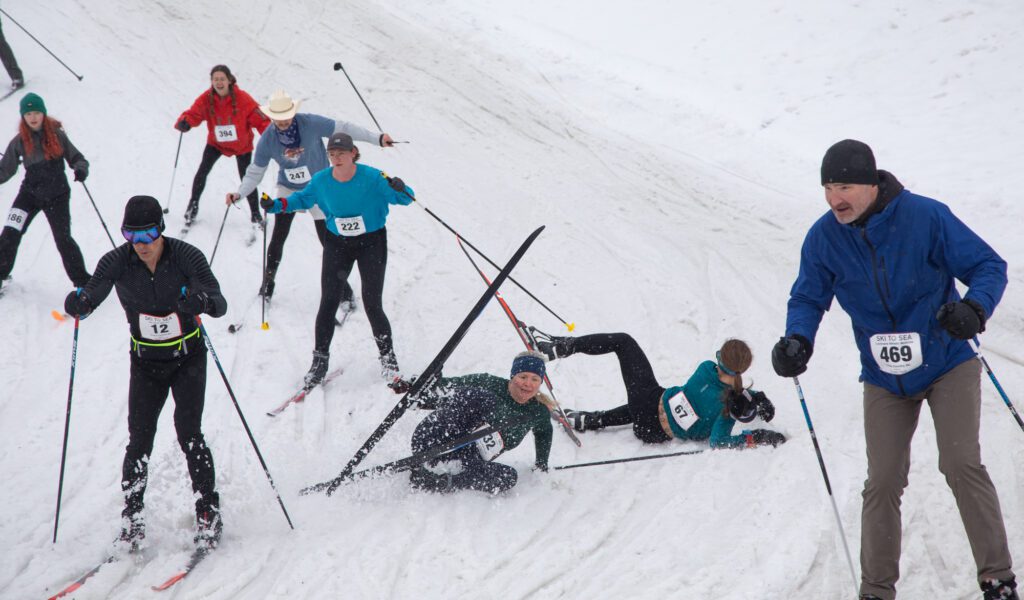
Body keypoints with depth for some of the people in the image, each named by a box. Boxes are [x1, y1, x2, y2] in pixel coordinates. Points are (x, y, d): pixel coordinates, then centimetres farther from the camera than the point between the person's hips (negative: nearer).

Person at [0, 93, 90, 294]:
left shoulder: (57, 135, -6)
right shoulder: (19, 142, -2)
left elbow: (76, 158, 0)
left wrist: (81, 169, -22)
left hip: (57, 195, -2)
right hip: (30, 193, 2)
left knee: (63, 239, -3)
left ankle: (82, 281, 10)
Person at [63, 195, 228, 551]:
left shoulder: (187, 257, -18)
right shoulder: (117, 262, -13)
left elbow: (220, 305, -23)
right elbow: (90, 298, -16)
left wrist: (203, 301, -47)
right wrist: (77, 304, -40)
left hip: (188, 357, -2)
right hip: (146, 362, 2)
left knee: (189, 434, -12)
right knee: (139, 441, -5)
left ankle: (208, 513, 1)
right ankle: (132, 517, 8)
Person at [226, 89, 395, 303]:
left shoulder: (311, 124, -22)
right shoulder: (267, 139, -14)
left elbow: (343, 129, -15)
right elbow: (255, 172, -6)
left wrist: (377, 139, -17)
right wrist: (239, 193, -21)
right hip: (288, 189, 2)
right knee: (278, 238, -5)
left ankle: (343, 290, 10)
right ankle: (267, 282, 15)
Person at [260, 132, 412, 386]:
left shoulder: (372, 178, -18)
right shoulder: (321, 181, -8)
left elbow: (403, 198, -13)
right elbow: (302, 199, 12)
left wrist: (399, 189, -36)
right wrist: (276, 205, -2)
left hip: (371, 243, -3)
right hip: (337, 244, 3)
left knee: (372, 305, -6)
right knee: (328, 303, -3)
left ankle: (388, 359, 11)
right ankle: (320, 360, 9)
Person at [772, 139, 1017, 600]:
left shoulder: (925, 217, -18)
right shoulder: (823, 237, -10)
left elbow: (988, 266, -12)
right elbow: (809, 298, 2)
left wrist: (974, 308, -33)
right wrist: (797, 341, -20)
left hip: (948, 365, -3)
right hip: (884, 380, 3)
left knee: (961, 464, -14)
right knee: (883, 484, 2)